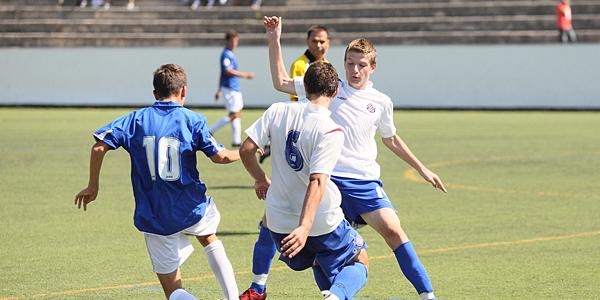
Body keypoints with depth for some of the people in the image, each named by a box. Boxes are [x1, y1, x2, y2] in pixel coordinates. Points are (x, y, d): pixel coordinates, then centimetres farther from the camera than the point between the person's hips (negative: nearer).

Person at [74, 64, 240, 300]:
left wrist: (93, 186, 4)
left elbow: (99, 147, -7)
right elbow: (220, 157, -5)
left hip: (154, 217, 0)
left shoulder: (137, 119, 0)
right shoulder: (192, 120, -5)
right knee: (209, 239, 37)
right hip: (192, 209, 0)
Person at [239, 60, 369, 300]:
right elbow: (317, 181, -25)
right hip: (322, 222, -5)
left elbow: (246, 149, -4)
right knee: (359, 262, 13)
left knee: (321, 266, 31)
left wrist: (261, 180, 15)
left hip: (279, 221, 5)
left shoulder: (278, 112, -4)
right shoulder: (331, 131, -17)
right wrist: (304, 228, -31)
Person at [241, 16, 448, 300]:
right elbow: (281, 82, 6)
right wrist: (274, 42, -2)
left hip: (362, 180, 0)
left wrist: (422, 169, 23)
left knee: (392, 230, -16)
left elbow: (391, 140, 23)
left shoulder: (381, 103, 6)